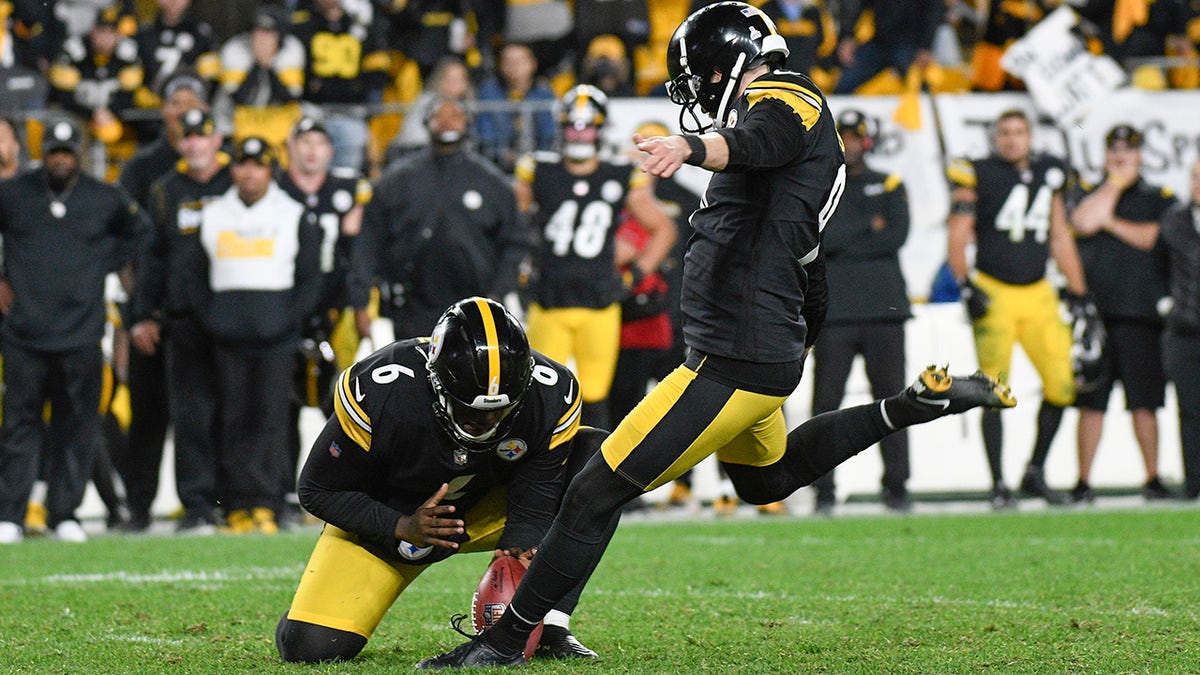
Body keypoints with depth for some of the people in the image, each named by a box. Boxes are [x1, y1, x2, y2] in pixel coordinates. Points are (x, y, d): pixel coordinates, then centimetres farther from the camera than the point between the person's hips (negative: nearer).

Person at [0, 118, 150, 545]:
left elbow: (138, 234, 23)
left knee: (77, 429, 2)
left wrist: (104, 266, 11)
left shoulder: (106, 200, 6)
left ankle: (64, 514, 11)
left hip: (81, 334, 1)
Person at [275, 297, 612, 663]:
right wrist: (404, 528, -32)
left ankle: (550, 630, -19)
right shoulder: (381, 392, -32)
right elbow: (319, 491, -19)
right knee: (311, 647, -22)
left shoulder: (552, 397, -25)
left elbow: (533, 509, -17)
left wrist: (517, 555, -39)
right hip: (387, 520, -3)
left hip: (485, 511, 3)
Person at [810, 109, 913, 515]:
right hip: (833, 310, -1)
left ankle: (896, 485, 7)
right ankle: (824, 489, -1)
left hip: (883, 309, 1)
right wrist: (869, 229, -5)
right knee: (826, 401, -5)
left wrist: (842, 244, -5)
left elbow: (897, 236, -4)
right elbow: (819, 238, -7)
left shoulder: (889, 187, 13)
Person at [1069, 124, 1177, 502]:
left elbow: (1157, 237, -4)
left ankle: (1153, 479, 5)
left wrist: (1110, 223, -1)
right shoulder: (1088, 194, 15)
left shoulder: (1160, 198, 13)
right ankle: (1083, 483, 3)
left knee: (1144, 401, -2)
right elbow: (1084, 223, -7)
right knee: (1091, 401, 0)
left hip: (1141, 314, -1)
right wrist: (1116, 182, -1)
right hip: (1095, 311, 1)